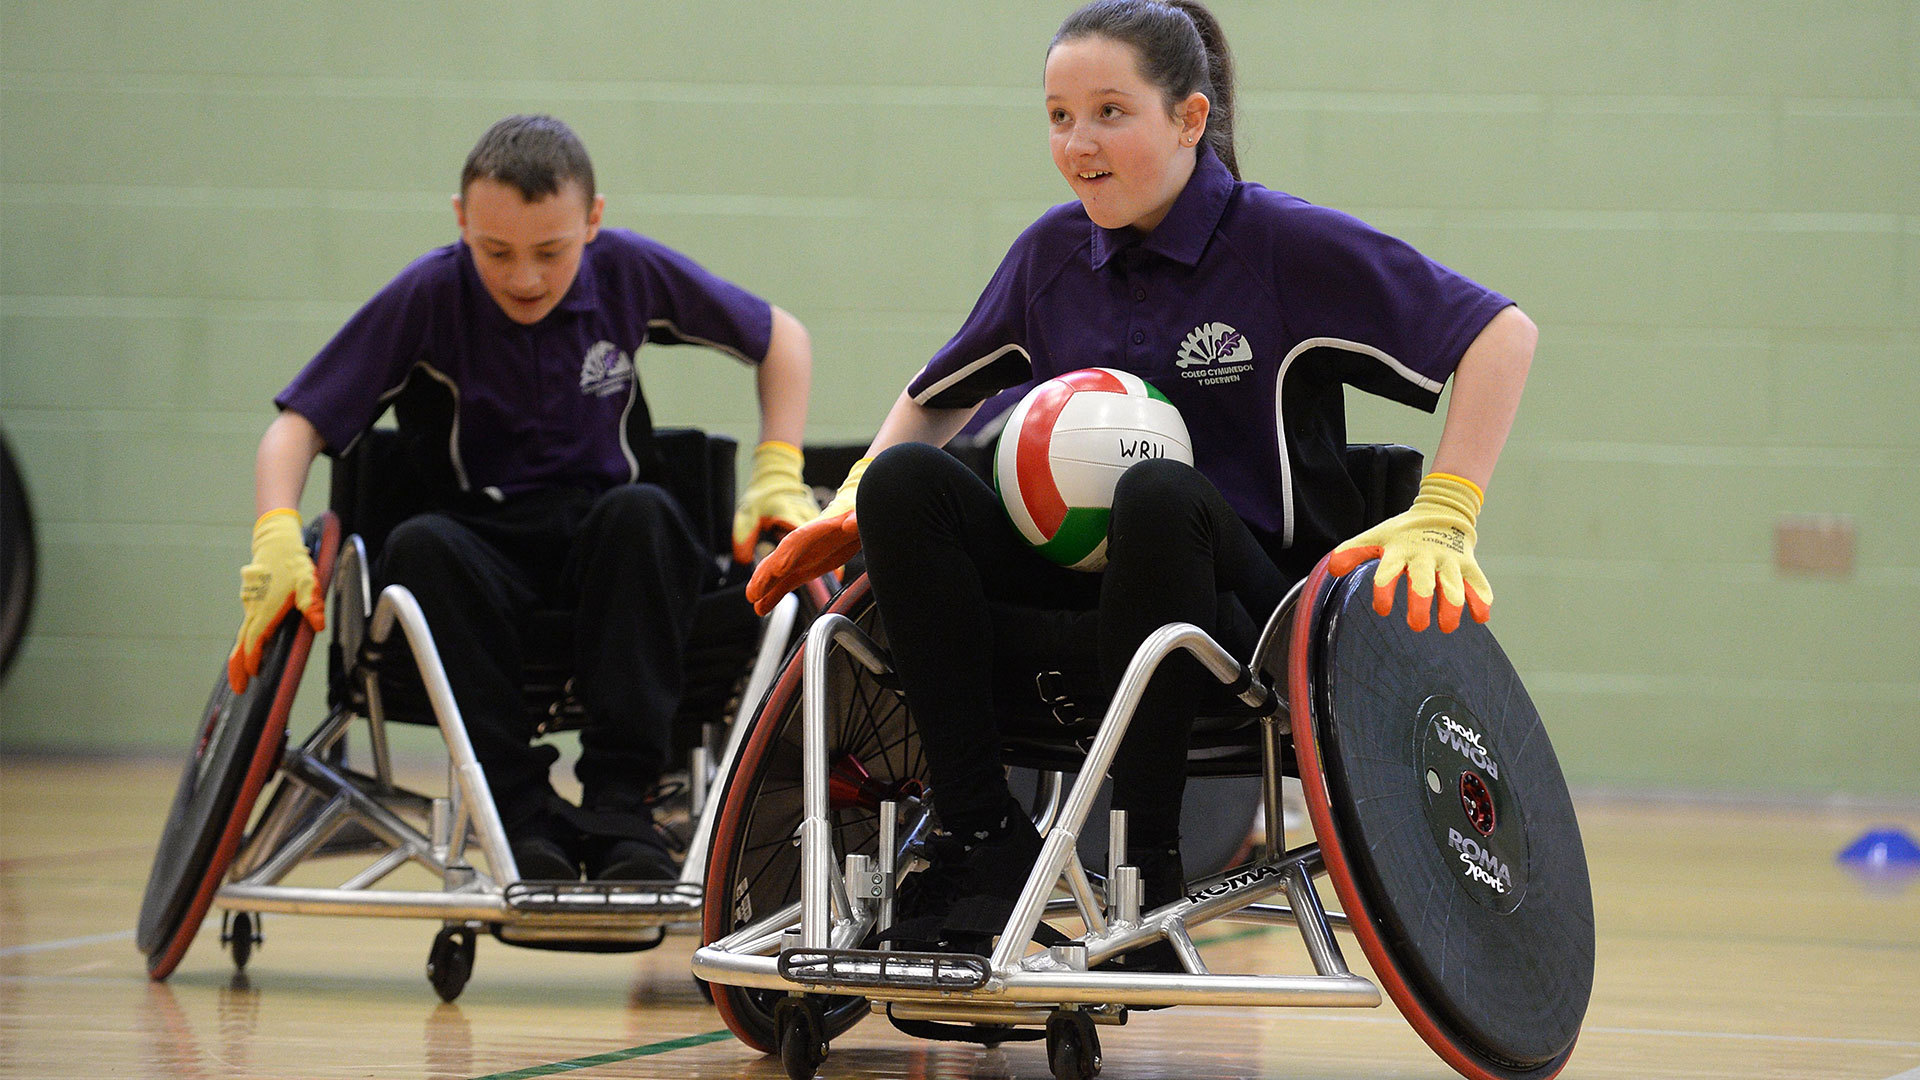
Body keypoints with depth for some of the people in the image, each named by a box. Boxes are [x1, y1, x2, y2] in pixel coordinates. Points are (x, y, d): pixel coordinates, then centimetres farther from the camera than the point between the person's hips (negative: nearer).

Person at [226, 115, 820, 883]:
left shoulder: (633, 273, -4)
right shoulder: (428, 298, -9)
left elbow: (780, 336, 12)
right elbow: (298, 424, -9)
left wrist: (778, 472, 1)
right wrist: (277, 536, -27)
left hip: (600, 538, 1)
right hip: (485, 538, -1)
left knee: (644, 513, -34)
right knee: (420, 546, -35)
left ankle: (619, 811, -32)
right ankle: (524, 814, -29)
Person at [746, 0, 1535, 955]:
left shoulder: (1287, 245, -7)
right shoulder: (1053, 253, 8)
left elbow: (1503, 331, -10)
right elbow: (934, 399, 23)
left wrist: (1443, 517, -19)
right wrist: (857, 504, 6)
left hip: (1245, 607, -5)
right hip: (1079, 588, 5)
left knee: (1160, 494, -38)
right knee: (904, 481, -19)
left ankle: (1147, 863, -27)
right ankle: (985, 840, -18)